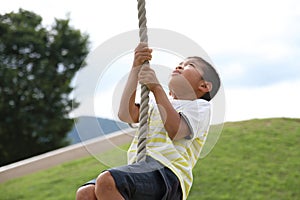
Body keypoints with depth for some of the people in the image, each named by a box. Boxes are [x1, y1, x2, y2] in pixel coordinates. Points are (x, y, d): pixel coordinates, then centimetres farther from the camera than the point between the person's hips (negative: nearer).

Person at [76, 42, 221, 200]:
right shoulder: (156, 104, 33)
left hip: (167, 174, -7)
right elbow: (126, 114, 12)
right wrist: (136, 68, 10)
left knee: (106, 181, -34)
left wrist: (156, 87, -5)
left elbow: (175, 131, -7)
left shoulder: (200, 106, 14)